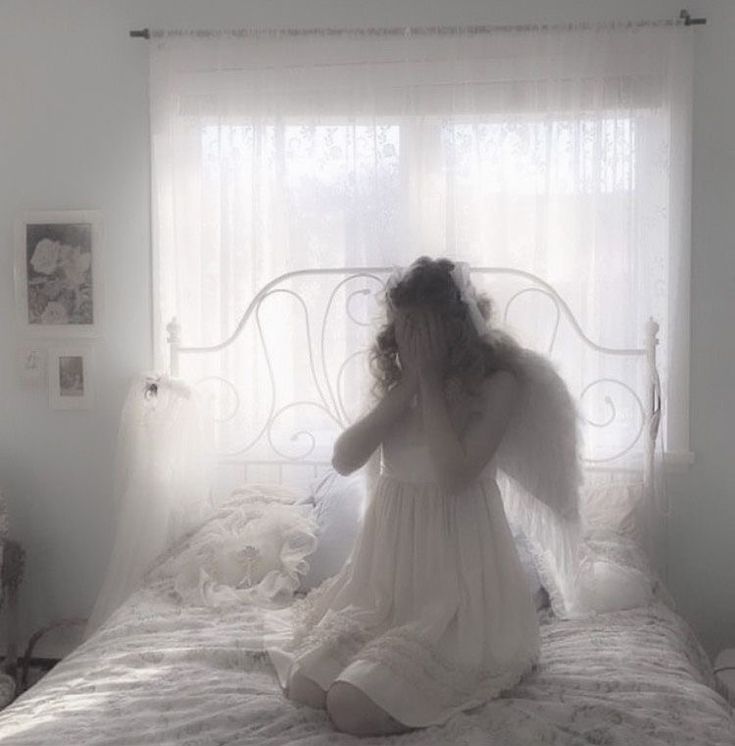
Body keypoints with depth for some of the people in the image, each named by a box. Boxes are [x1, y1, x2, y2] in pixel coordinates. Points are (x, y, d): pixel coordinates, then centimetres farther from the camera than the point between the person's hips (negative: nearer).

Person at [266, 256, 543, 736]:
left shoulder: (495, 383, -11)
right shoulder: (397, 378, 8)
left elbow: (453, 475, -23)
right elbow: (344, 459, -4)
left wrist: (430, 381, -18)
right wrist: (406, 387, -12)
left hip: (456, 576, -6)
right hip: (388, 571, 6)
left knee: (353, 707, -19)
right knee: (303, 685, -9)